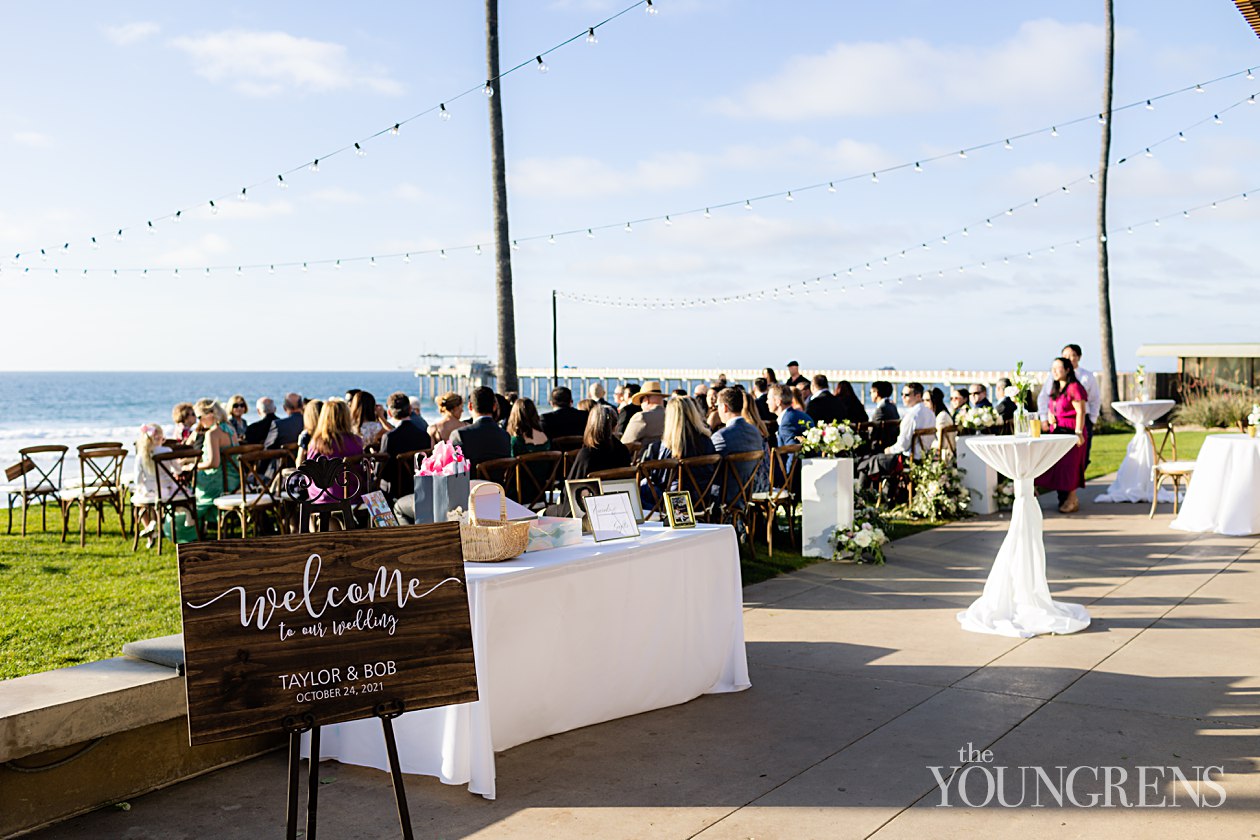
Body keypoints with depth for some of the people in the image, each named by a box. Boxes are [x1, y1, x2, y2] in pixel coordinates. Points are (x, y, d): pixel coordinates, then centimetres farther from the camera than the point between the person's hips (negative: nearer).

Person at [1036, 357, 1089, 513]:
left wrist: (1078, 433, -20)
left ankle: (1072, 500, -1)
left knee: (1069, 465, -8)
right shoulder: (1054, 390, 18)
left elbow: (1081, 412, -13)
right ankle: (1062, 498, 13)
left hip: (1071, 431, -8)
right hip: (1056, 432, 8)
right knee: (1057, 465, 7)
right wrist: (1050, 417, 4)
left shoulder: (1074, 388, -8)